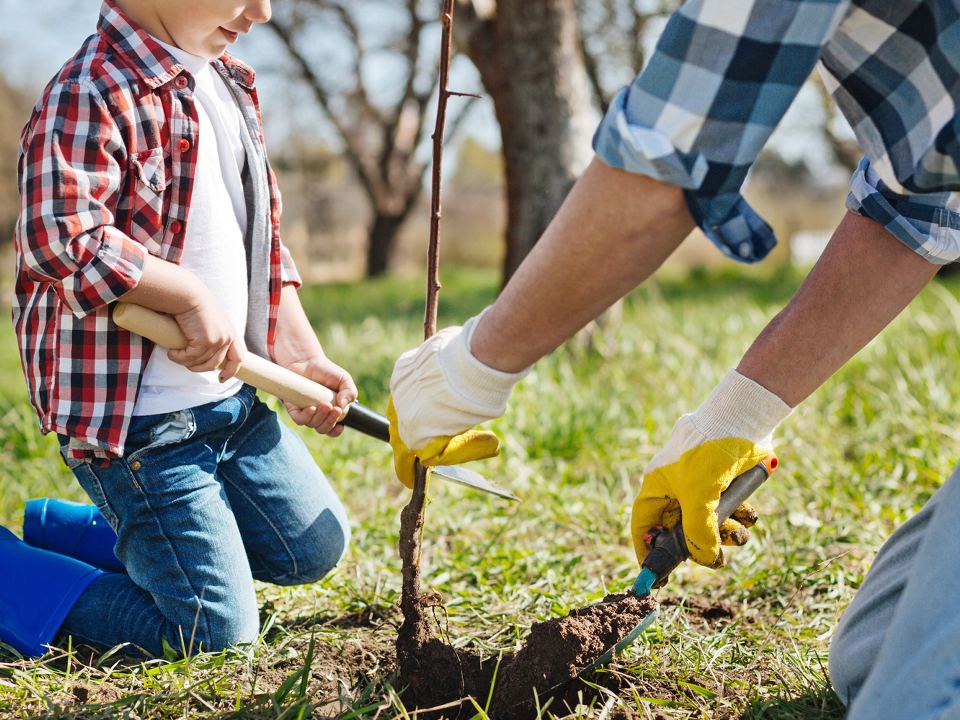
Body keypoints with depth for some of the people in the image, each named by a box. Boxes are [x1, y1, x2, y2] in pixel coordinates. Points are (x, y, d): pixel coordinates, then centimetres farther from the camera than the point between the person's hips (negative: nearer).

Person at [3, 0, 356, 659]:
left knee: (315, 549, 19)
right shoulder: (95, 92, -19)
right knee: (218, 632, -8)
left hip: (232, 395, 9)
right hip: (138, 417, -9)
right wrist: (194, 296, -23)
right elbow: (60, 240, -31)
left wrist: (301, 355, 11)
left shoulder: (230, 84, 12)